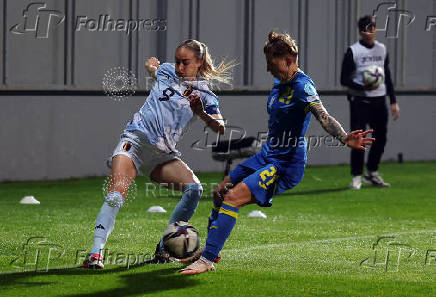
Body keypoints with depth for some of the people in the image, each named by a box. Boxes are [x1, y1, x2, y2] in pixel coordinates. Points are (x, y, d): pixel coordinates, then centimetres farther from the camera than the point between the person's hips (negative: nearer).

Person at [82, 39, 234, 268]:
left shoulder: (205, 96, 6)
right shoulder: (166, 72, 11)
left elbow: (220, 129, -10)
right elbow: (150, 64, 35)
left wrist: (202, 114, -25)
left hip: (163, 154, 2)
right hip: (137, 138, -1)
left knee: (194, 188, -20)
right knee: (117, 192, -24)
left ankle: (164, 248, -7)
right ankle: (96, 252, -31)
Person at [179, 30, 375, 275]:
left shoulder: (302, 86, -22)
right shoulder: (280, 82, 7)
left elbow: (323, 115, -38)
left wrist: (345, 138, -55)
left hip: (286, 165, -10)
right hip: (267, 155, 10)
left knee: (233, 197, -22)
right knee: (220, 192, 18)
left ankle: (208, 260, -17)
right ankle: (210, 250, 36)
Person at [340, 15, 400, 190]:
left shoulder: (382, 49, 13)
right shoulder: (353, 51, -3)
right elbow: (344, 79, -6)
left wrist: (393, 102, 15)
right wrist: (363, 87, -23)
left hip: (379, 100, 5)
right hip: (360, 101, -5)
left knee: (381, 137, 7)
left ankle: (372, 173, 23)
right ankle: (356, 177, 1)